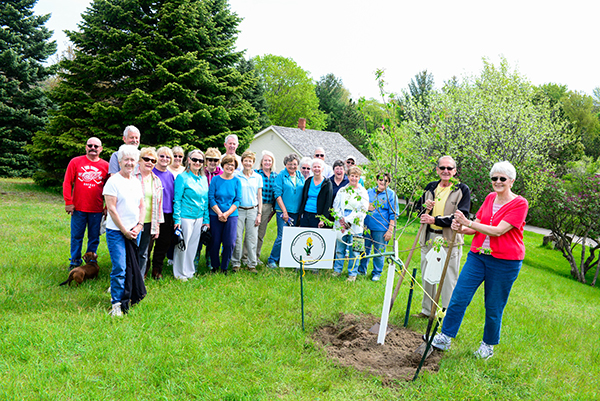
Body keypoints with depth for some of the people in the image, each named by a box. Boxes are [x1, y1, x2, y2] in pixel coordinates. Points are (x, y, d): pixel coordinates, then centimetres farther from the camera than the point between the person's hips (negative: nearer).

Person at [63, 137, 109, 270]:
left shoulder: (105, 166, 4)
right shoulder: (75, 162, 3)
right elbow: (67, 183, 2)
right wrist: (68, 202, -3)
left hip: (97, 210, 1)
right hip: (78, 208, 0)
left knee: (94, 238, 8)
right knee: (76, 236, 8)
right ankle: (75, 262, 23)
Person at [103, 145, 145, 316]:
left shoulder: (137, 182, 12)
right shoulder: (113, 181, -8)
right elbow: (111, 208, -12)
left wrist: (139, 225, 0)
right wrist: (124, 230, -12)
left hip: (134, 232, 6)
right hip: (116, 231, -6)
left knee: (132, 267, 10)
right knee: (119, 268, -9)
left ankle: (117, 291, 29)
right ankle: (117, 303, 0)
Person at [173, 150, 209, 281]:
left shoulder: (204, 179, 11)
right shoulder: (182, 177, -7)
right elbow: (177, 200, -9)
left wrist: (206, 219, 11)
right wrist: (177, 219, -13)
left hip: (199, 218, 6)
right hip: (185, 217, -6)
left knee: (193, 245, 12)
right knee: (182, 245, 2)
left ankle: (189, 271, 26)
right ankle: (180, 273, 16)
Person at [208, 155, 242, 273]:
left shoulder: (237, 181, 5)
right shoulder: (215, 179, 1)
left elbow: (237, 200, 1)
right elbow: (211, 198, -2)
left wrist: (227, 213, -11)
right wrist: (219, 213, -12)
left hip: (231, 216, 1)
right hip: (215, 215, -1)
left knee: (230, 243, -4)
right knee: (215, 243, 2)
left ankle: (224, 268, 14)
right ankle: (215, 267, 22)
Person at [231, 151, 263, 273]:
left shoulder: (258, 177, 8)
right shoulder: (236, 176, 2)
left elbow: (259, 196, 9)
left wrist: (259, 214, 3)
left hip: (252, 210, 1)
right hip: (238, 210, -1)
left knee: (252, 238, 2)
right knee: (237, 238, -1)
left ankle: (252, 264, 11)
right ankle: (236, 263, 12)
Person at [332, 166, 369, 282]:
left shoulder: (363, 192, 1)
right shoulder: (342, 191, 11)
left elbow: (363, 211, -5)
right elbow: (335, 206, 10)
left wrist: (349, 220, -11)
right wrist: (341, 219, -6)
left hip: (355, 226, -2)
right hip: (340, 224, 3)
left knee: (353, 250, 1)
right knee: (339, 248, 8)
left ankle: (352, 273, 12)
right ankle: (337, 270, 22)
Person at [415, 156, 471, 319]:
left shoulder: (462, 190, -5)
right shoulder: (430, 187, 11)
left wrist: (435, 220, -20)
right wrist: (425, 206, -4)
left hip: (450, 240, -5)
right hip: (428, 238, 6)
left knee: (449, 279, 1)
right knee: (427, 276, 15)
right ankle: (427, 310, 30)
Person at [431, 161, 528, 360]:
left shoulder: (519, 204, -10)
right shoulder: (490, 198, 9)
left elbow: (498, 231, -20)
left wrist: (468, 222, -25)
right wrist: (461, 228, -11)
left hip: (504, 261, -5)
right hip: (477, 255, 5)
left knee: (494, 307, 8)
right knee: (459, 297, -2)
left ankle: (488, 344, 28)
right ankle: (445, 337, 8)